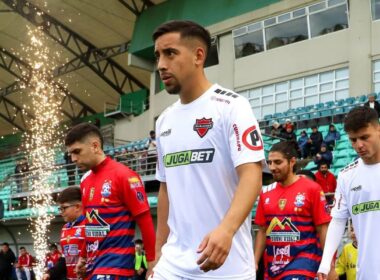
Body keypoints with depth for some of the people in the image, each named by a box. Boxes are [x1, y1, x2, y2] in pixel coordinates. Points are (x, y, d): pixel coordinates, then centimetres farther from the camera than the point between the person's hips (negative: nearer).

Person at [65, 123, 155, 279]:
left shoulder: (123, 175, -10)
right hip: (93, 263, 7)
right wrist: (83, 257, 21)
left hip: (115, 263, -7)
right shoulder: (85, 181, 12)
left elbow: (145, 221, -11)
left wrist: (152, 262, -11)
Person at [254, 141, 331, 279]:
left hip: (303, 258, -5)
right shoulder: (266, 193, 7)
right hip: (273, 263, 5)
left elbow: (322, 229, -6)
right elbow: (262, 231, 12)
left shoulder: (311, 188, -6)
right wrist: (254, 262, 6)